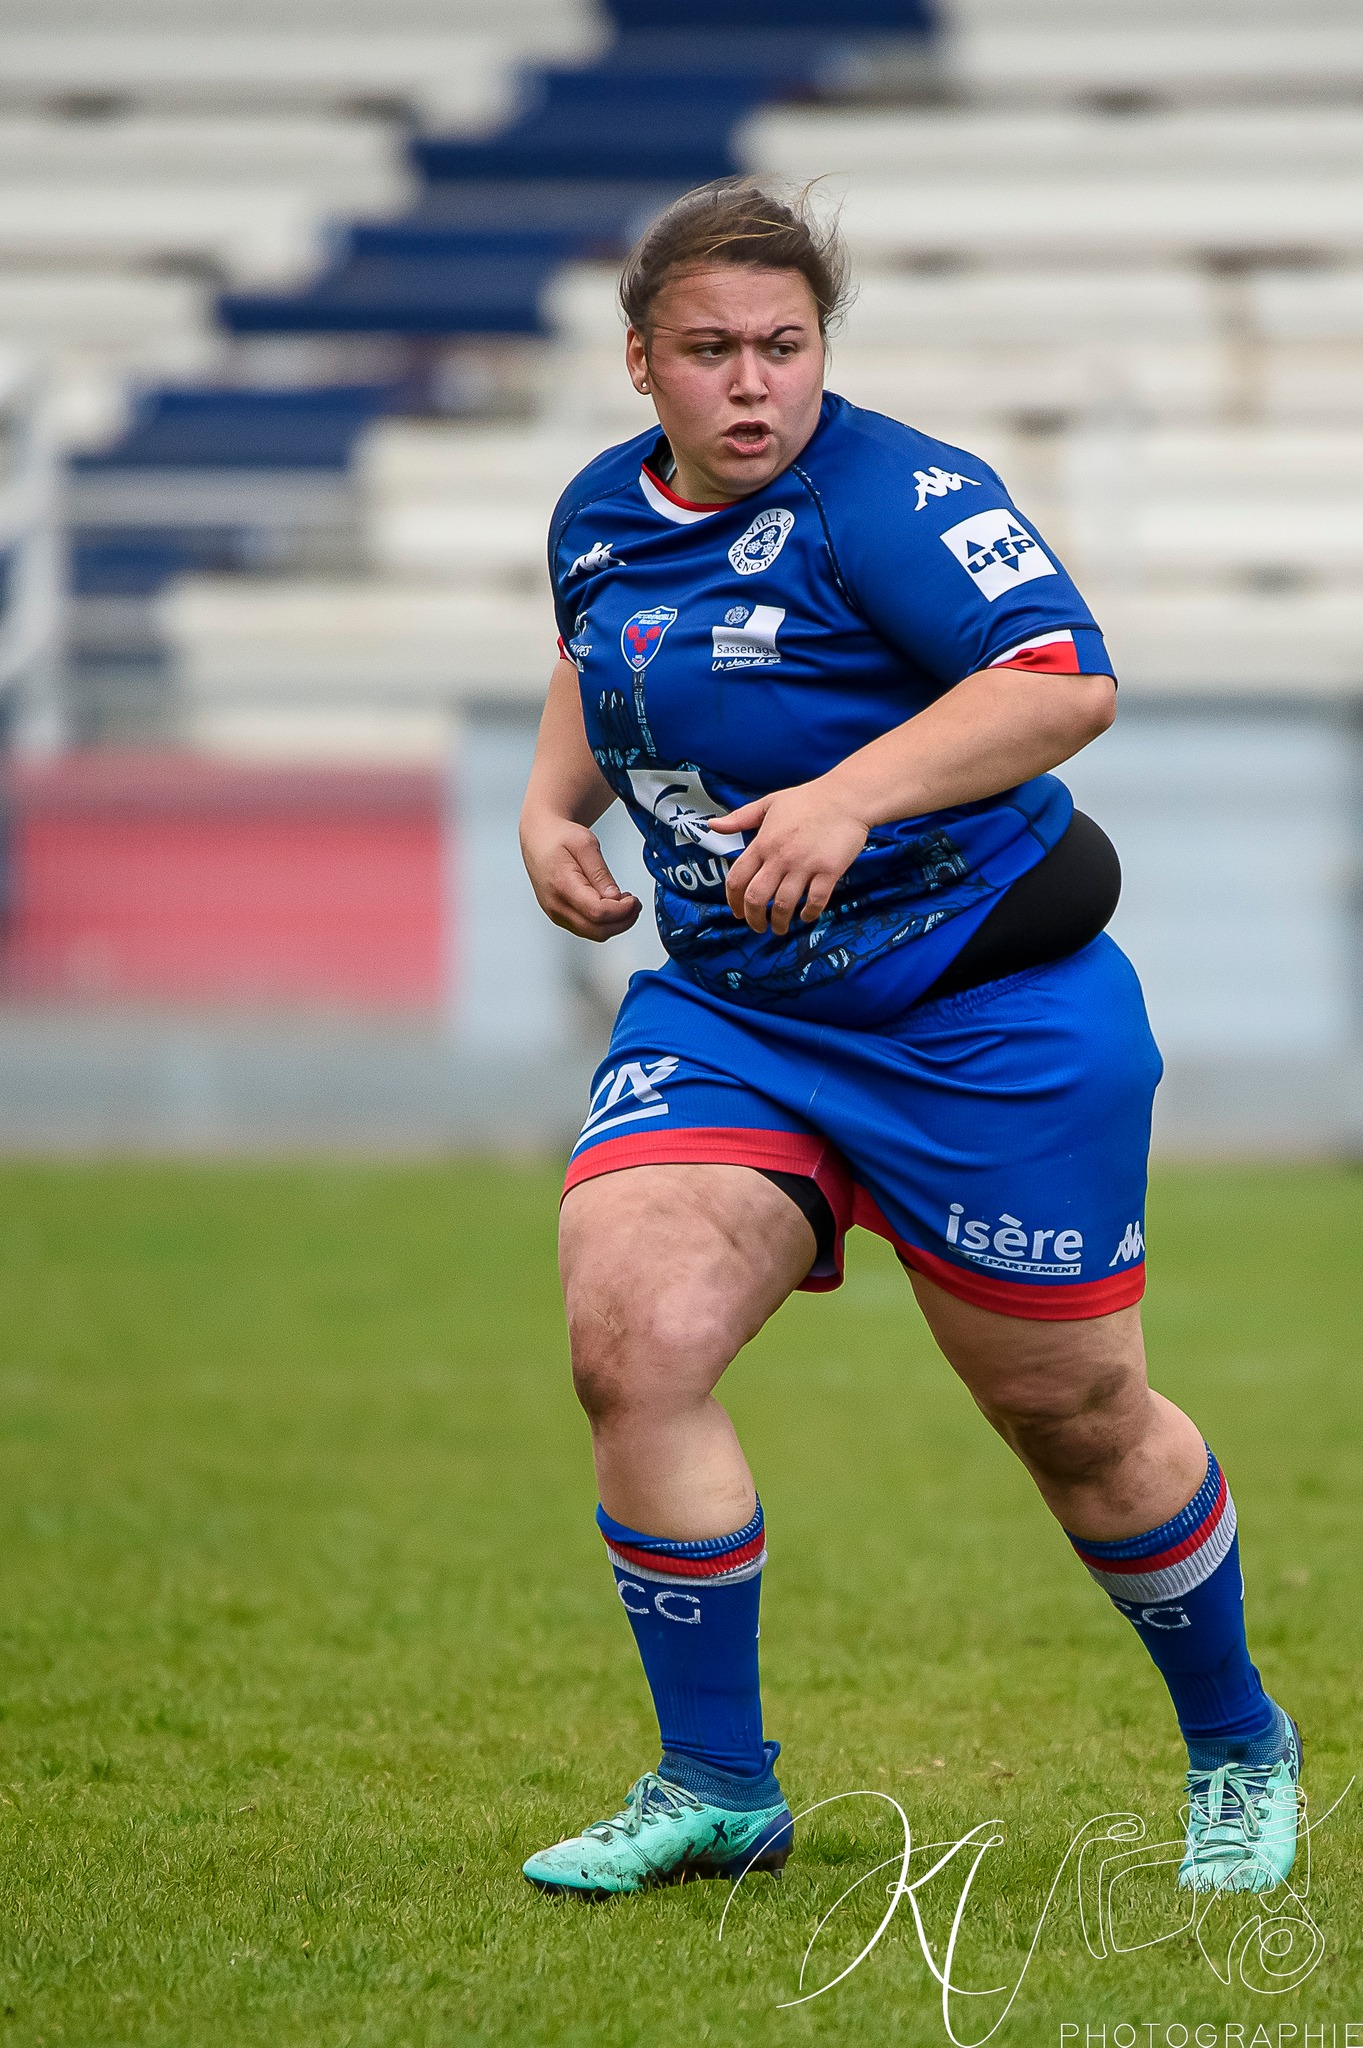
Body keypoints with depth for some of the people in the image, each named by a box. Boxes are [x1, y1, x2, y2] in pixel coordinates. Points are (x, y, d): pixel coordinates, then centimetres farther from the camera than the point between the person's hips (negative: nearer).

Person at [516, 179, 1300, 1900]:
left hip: (989, 1013, -5)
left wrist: (849, 796, -39)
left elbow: (1067, 680, -30)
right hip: (723, 1004, 5)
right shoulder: (600, 515, 5)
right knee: (631, 1345, -16)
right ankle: (714, 1789, -2)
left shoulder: (887, 496, -17)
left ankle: (1237, 1749, 31)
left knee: (1073, 1417, 5)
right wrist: (553, 800, 9)